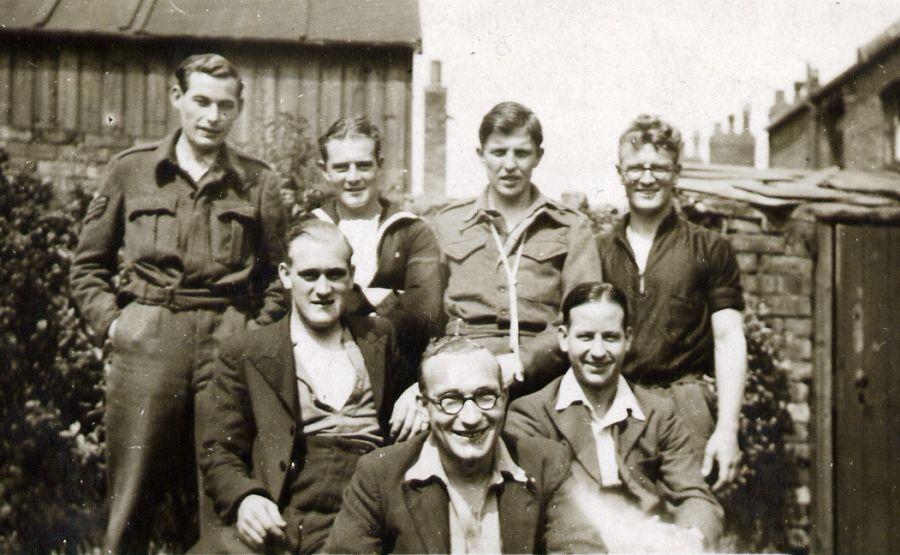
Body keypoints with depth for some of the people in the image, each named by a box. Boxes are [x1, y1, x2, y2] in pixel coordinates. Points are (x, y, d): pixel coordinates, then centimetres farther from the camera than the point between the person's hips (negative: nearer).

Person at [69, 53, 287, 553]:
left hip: (227, 343, 1)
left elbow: (276, 275, 13)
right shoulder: (131, 169, 8)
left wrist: (256, 333, 1)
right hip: (146, 343, 0)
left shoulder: (258, 182, 9)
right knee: (131, 498, 1)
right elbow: (87, 264, 13)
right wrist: (110, 321, 1)